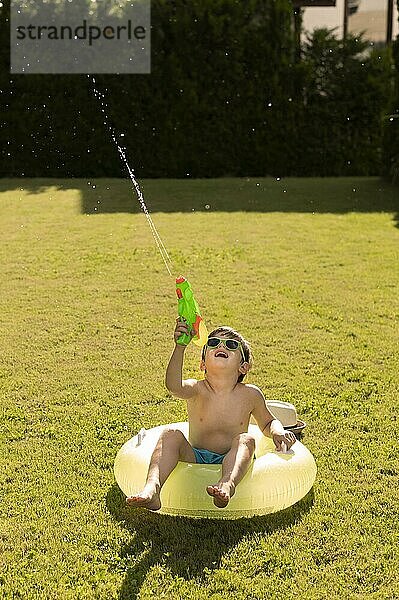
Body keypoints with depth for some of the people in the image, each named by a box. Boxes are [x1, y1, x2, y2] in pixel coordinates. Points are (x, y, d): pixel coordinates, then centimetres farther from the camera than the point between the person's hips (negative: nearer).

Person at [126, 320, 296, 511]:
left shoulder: (250, 394, 1)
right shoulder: (197, 390, -6)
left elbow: (267, 422, 20)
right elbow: (174, 386, -32)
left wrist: (278, 431, -5)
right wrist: (180, 347, -46)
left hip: (230, 462, 0)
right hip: (194, 458, 0)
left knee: (245, 439, -29)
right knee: (171, 435, -25)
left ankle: (227, 484, -59)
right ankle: (152, 489, -46)